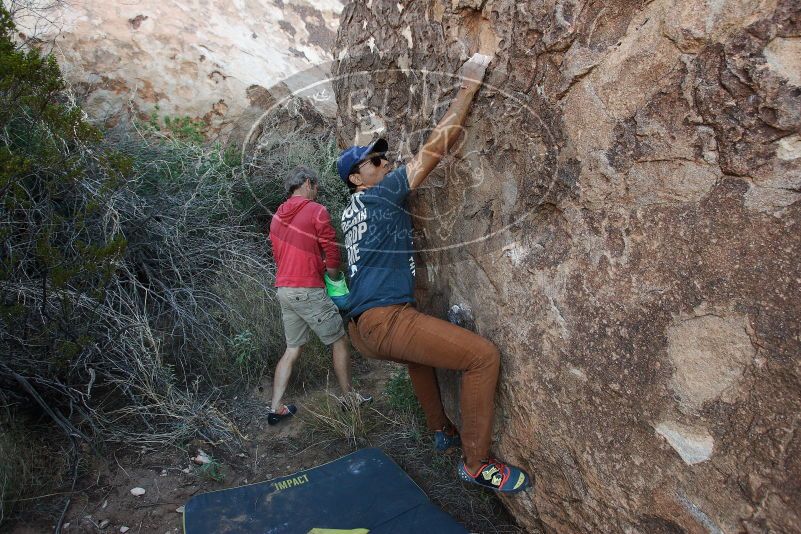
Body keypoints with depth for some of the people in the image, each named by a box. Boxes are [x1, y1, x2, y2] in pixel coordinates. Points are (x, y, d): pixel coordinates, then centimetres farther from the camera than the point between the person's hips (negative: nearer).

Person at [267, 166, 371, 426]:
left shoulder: (278, 215, 13)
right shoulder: (317, 211, -9)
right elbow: (332, 252, -9)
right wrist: (333, 276, 10)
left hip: (284, 290, 8)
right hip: (308, 291, -7)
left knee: (292, 349, 15)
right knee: (339, 342, 8)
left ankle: (275, 408, 16)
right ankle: (348, 397, 19)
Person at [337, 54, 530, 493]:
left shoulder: (352, 212, 19)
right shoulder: (377, 195, -4)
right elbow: (436, 146, -7)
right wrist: (469, 84, -1)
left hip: (362, 326, 11)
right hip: (384, 319, -10)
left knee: (420, 348, 37)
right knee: (483, 356, -11)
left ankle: (440, 429, 44)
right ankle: (476, 463, -2)